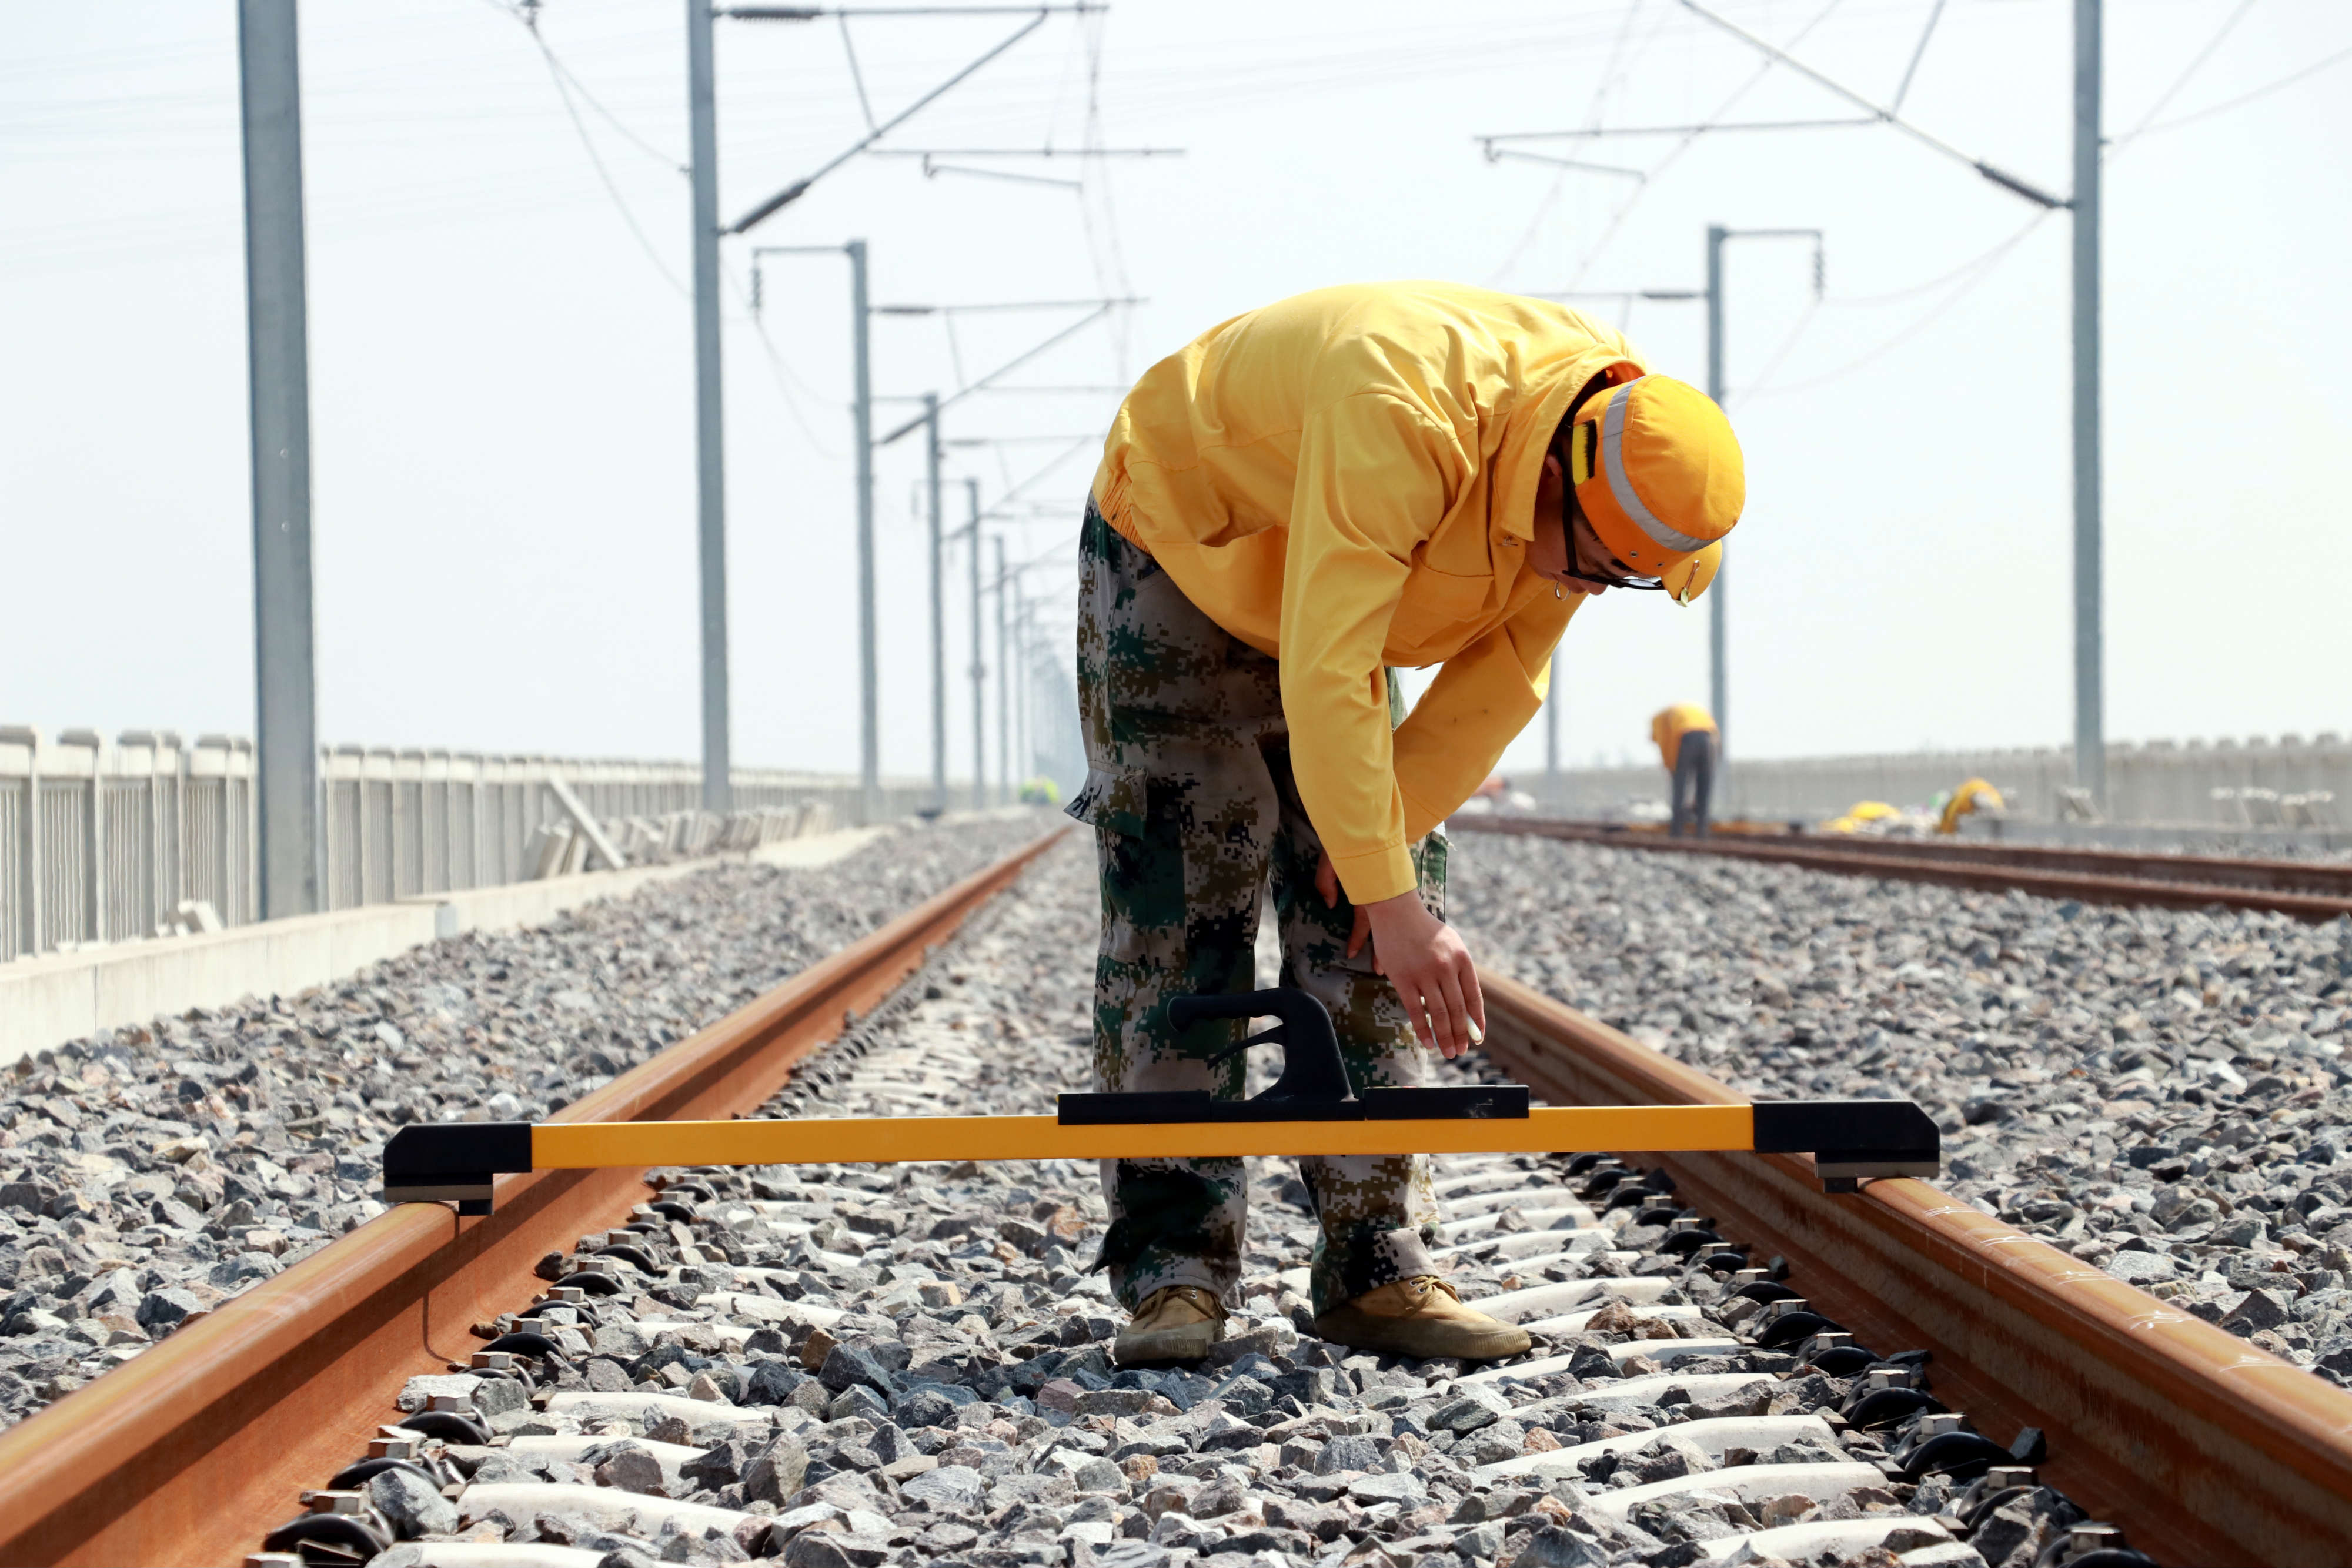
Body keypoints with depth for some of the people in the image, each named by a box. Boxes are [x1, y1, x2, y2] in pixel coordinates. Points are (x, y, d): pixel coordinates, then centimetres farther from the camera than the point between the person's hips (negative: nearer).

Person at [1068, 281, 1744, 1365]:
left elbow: (1506, 670, -8)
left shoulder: (1610, 469, -18)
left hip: (1334, 593, 6)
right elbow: (1326, 682, -42)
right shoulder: (1401, 418, -41)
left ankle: (1379, 1273, 0)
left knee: (1363, 946, -1)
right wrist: (1391, 895, -41)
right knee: (1178, 914, -12)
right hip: (1176, 554, -6)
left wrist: (1390, 834, -13)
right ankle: (1174, 1274, -9)